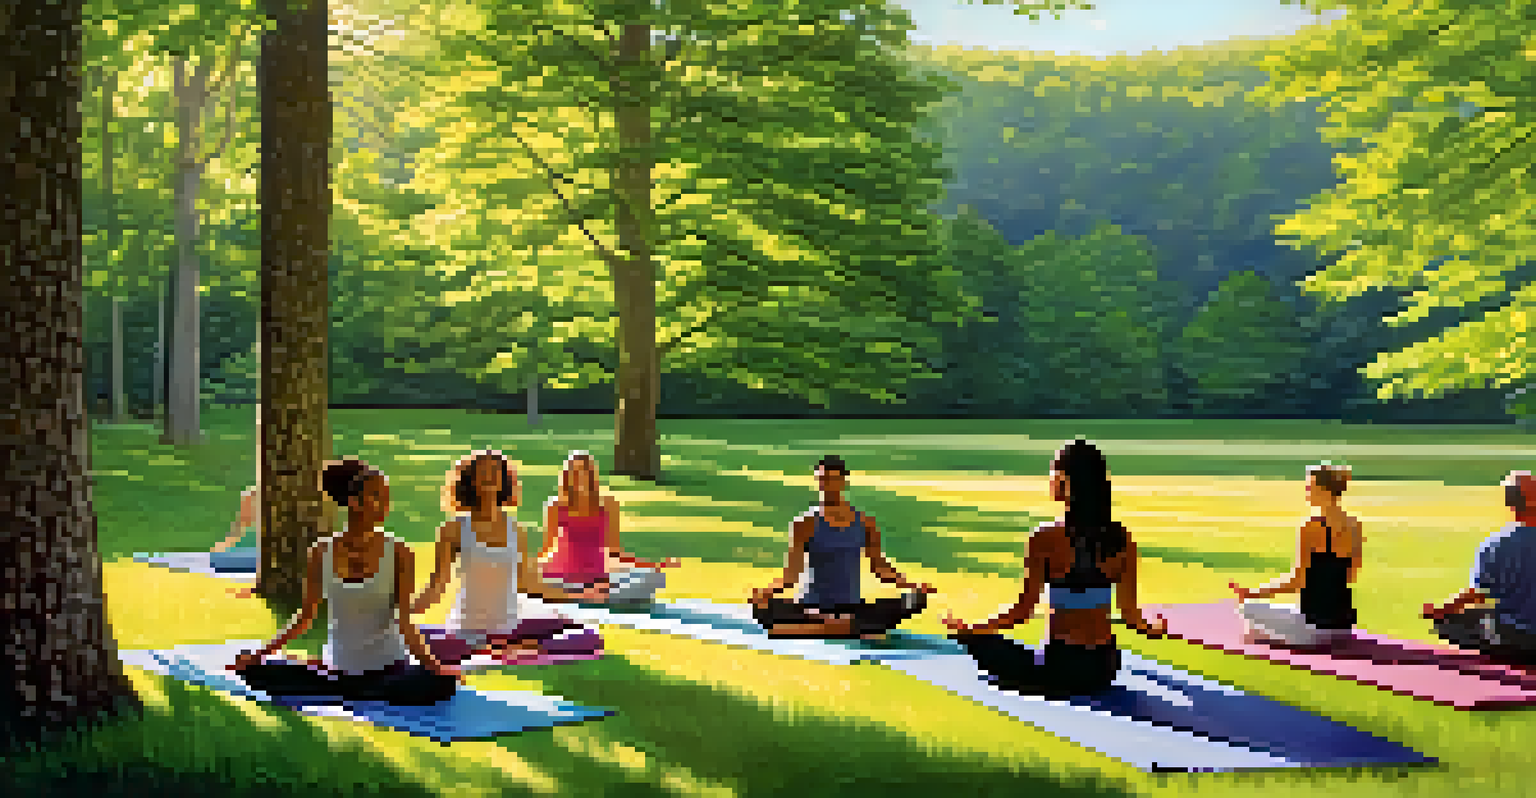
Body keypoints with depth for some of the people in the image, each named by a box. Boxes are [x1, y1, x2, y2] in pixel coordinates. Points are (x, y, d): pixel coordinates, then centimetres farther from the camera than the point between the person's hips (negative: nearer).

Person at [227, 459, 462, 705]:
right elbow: (305, 617, 5)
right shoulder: (322, 553, -3)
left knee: (442, 682, -33)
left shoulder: (398, 553, -8)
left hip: (388, 668, -2)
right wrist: (260, 654, -3)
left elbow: (404, 623, -11)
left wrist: (432, 664, -26)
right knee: (257, 672, -16)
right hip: (338, 669, 2)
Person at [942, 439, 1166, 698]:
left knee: (982, 642, 19)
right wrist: (1153, 628, 25)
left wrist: (968, 630, 1)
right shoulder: (1122, 539, -3)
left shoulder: (1046, 539, -14)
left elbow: (1024, 610, -12)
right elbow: (1129, 612, 3)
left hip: (1060, 668, -5)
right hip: (1104, 666, 5)